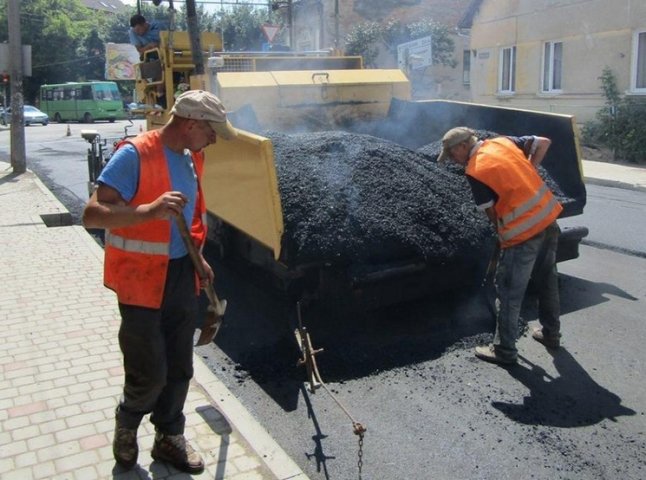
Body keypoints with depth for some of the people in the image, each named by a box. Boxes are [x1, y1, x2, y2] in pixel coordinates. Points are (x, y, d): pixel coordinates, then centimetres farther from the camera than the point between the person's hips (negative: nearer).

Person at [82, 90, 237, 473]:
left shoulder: (192, 157, 7)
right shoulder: (134, 155, -18)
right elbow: (93, 214, -25)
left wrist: (197, 258, 20)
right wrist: (149, 210, -39)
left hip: (182, 275, 7)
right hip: (143, 279, -7)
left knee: (179, 369, 14)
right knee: (150, 374, 1)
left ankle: (169, 438, 34)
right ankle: (126, 426, 33)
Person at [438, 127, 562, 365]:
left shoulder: (474, 171, -12)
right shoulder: (503, 141, 7)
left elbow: (491, 212, -7)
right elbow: (544, 143, 10)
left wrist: (502, 232, 12)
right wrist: (527, 174, 13)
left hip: (523, 232, -8)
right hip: (548, 219, 8)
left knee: (509, 293, 5)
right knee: (547, 280, 22)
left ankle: (504, 350, 16)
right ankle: (551, 334, 39)